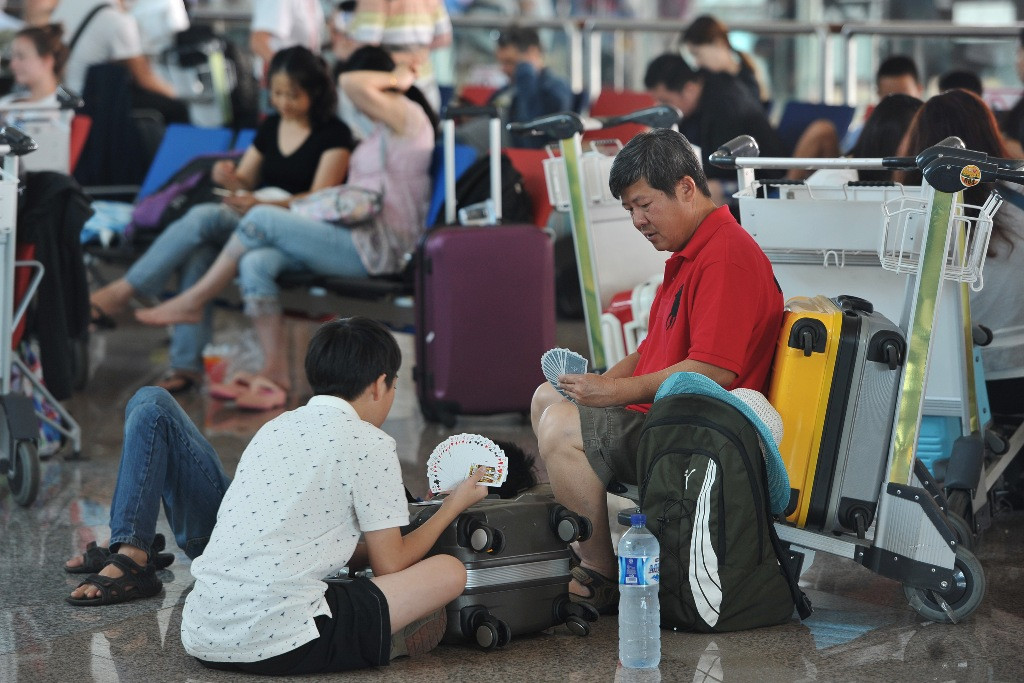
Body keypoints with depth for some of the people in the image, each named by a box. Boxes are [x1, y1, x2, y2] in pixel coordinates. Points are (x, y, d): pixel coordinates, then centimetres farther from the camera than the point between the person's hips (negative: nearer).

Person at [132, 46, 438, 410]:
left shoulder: (407, 114, -6)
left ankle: (192, 302, -3)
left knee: (261, 219, -16)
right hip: (360, 237, 10)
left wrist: (396, 79, -6)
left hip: (381, 246, -10)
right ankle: (275, 373, -16)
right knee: (256, 263, -12)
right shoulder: (383, 128, 26)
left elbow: (351, 83, -23)